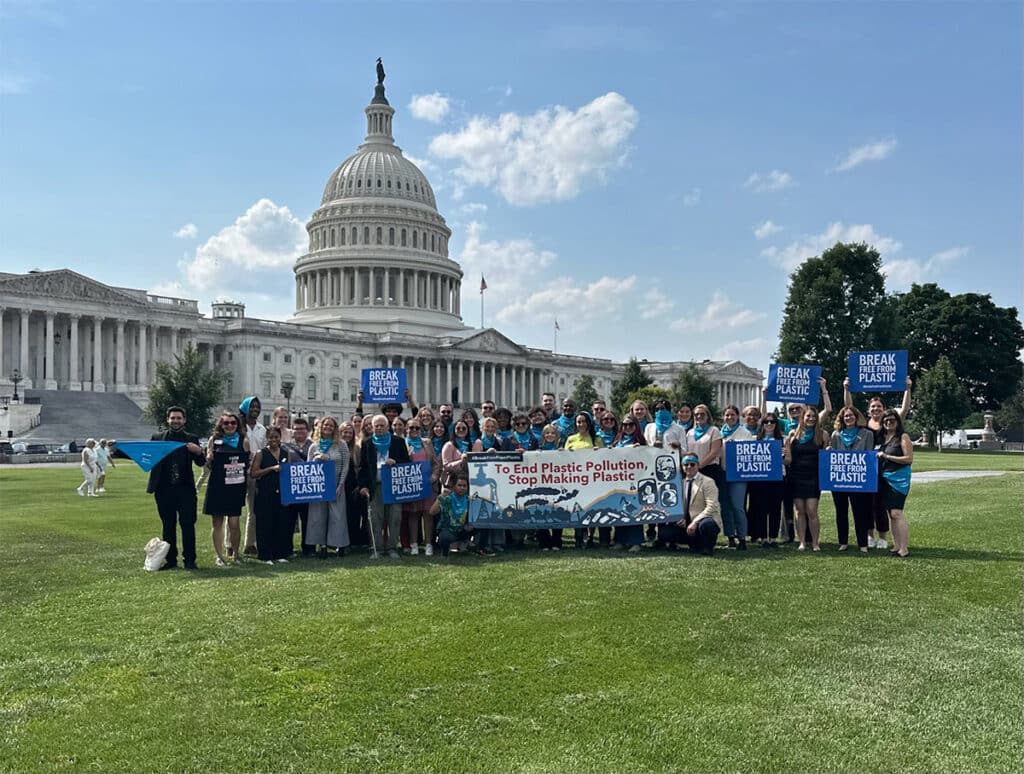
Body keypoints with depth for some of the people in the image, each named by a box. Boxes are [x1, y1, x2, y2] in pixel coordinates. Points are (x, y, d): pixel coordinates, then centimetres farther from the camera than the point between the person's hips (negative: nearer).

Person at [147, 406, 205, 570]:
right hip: (164, 489, 1)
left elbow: (201, 463, 3)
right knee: (168, 526, 8)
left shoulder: (191, 440, 7)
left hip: (185, 489, -1)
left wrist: (198, 452, -19)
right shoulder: (157, 438, 8)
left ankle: (189, 560, 4)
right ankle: (170, 560, 16)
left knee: (188, 524, -3)